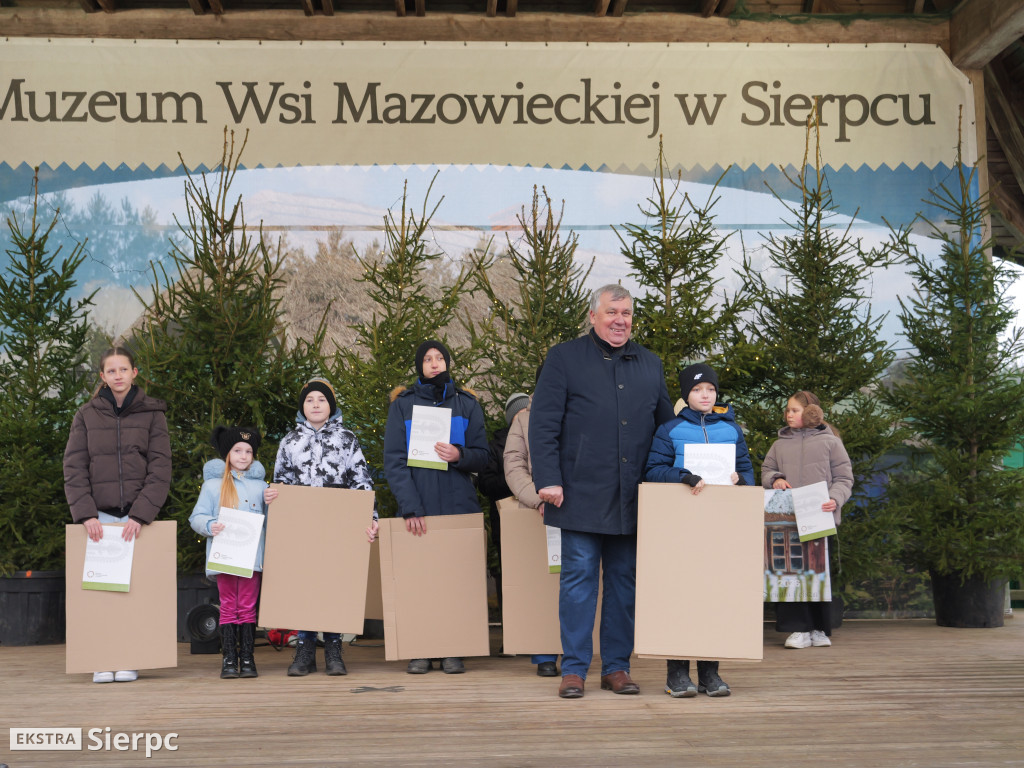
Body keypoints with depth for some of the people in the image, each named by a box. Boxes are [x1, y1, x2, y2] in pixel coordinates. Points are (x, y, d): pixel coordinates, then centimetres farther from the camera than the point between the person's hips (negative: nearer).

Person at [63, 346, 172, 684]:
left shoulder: (152, 413, 5)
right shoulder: (87, 415, 9)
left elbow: (160, 469, -2)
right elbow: (74, 467, 3)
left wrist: (140, 514, -13)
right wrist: (85, 513, -10)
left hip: (138, 515, -1)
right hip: (100, 515, 1)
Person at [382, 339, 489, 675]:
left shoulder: (467, 404, 13)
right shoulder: (403, 404, 8)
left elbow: (482, 457, 12)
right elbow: (393, 461, 0)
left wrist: (460, 455, -12)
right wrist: (410, 507, -12)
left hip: (458, 505, 1)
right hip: (417, 507, -1)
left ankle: (452, 650, 2)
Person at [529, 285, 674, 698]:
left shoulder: (649, 364, 16)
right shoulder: (564, 358, 3)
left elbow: (666, 425, 20)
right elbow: (543, 424, -3)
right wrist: (548, 479, -11)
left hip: (632, 499, 4)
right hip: (581, 494, -4)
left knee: (625, 581, 8)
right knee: (578, 579, -2)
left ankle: (617, 666, 17)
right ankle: (574, 668, 6)